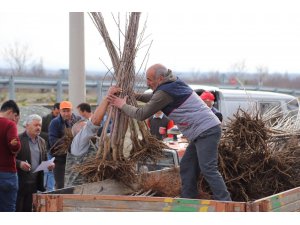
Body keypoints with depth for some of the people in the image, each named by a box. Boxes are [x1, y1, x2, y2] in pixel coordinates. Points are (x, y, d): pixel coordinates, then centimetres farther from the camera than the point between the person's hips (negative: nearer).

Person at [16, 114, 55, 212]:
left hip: (35, 181, 6)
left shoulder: (42, 141, 16)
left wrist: (49, 165, 2)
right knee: (18, 210, -4)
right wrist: (19, 163, -24)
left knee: (28, 210, 7)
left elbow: (44, 160, 23)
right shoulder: (18, 139, -4)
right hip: (21, 181, -5)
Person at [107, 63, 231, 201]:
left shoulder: (165, 92, -13)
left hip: (206, 131, -10)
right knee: (187, 167, 10)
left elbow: (142, 114, -7)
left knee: (208, 169, -16)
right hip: (202, 132, 10)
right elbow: (153, 98, 36)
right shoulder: (173, 85, 17)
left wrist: (123, 105, 7)